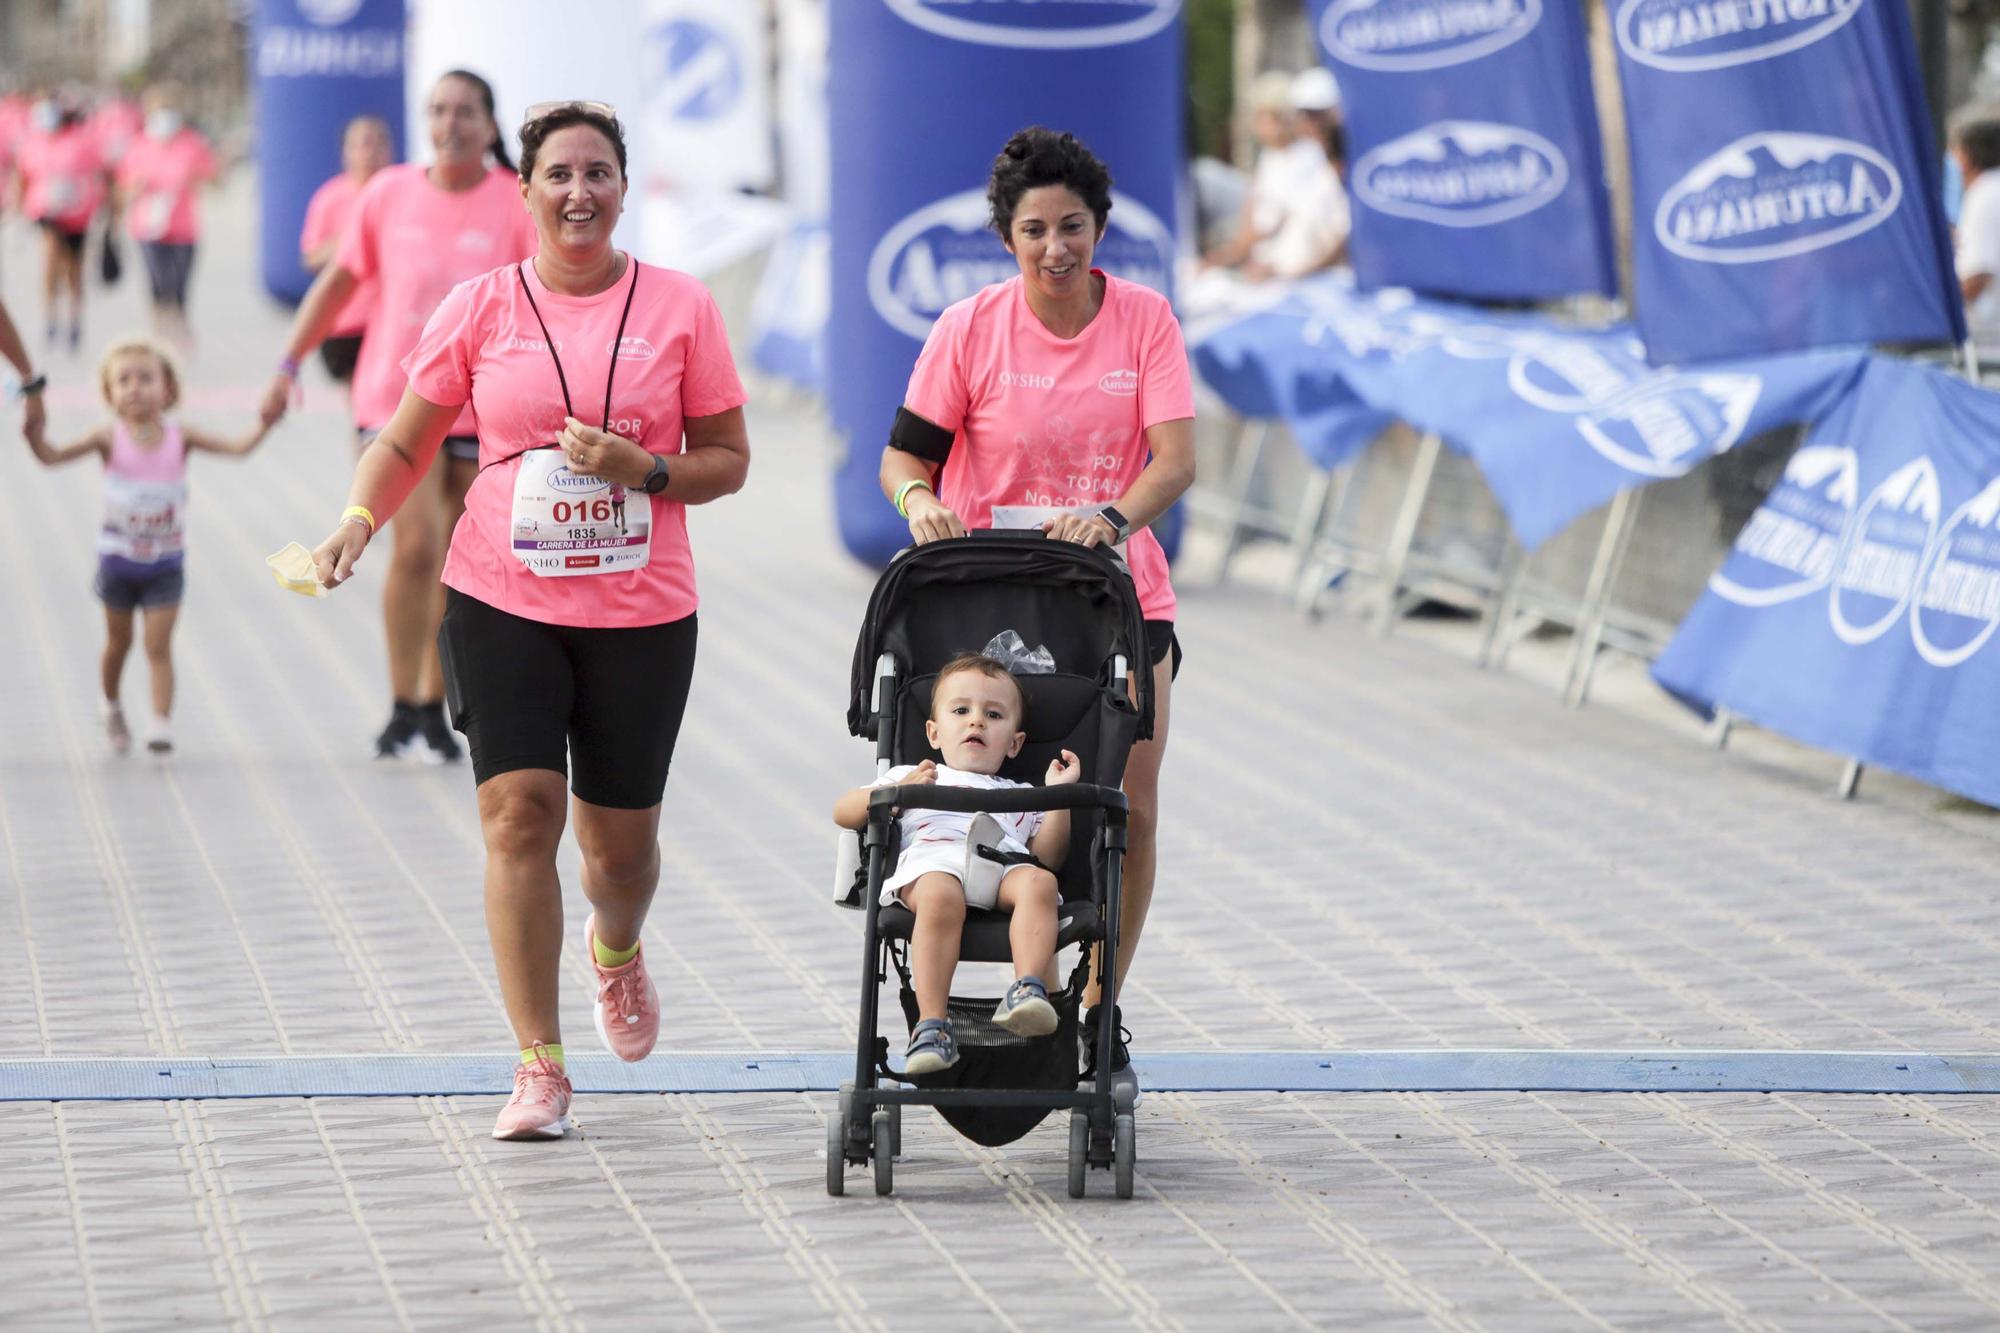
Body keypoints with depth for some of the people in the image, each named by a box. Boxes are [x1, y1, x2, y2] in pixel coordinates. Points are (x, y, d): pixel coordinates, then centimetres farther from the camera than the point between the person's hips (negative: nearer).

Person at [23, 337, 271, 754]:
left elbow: (238, 446, -12)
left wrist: (266, 422, -28)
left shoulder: (180, 438, -8)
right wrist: (32, 426, -35)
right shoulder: (109, 439, -12)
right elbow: (51, 455, -18)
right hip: (118, 560, 0)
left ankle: (161, 723, -8)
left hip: (164, 564, 0)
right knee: (119, 641, 16)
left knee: (158, 646, -6)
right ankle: (112, 708, 39)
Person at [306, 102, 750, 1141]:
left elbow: (728, 461, 6)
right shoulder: (479, 309, 2)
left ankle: (616, 950, 45)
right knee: (519, 813, -12)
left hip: (641, 613, 0)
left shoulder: (679, 307, 1)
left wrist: (644, 471, -13)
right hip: (502, 598, 0)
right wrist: (359, 520, -9)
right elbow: (406, 442, 10)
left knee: (621, 840, 7)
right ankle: (539, 1065, -6)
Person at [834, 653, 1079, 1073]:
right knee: (940, 897, -40)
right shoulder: (910, 777, 38)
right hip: (931, 863, -2)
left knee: (1038, 883, -35)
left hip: (1005, 864, 2)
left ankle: (1028, 990, -51)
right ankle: (931, 1025, -45)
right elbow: (843, 812, 26)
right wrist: (897, 793, 9)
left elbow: (1047, 856, 26)